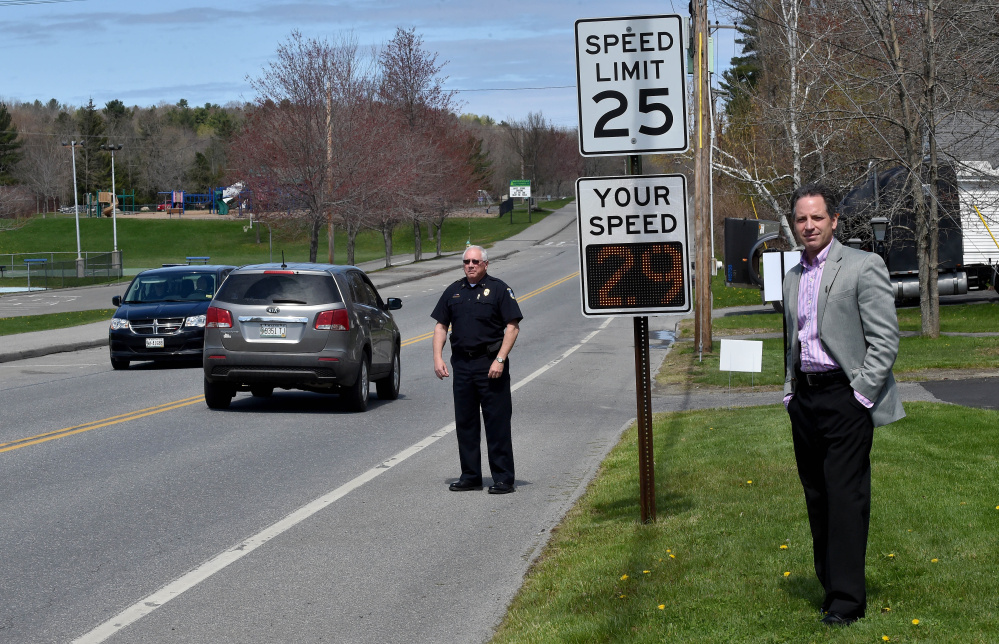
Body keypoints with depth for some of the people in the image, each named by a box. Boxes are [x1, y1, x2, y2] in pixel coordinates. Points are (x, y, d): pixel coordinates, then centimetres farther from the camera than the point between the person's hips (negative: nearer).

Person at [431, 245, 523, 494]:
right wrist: (438, 357, 1)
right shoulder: (453, 291, 12)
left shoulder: (498, 289, -2)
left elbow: (512, 326, -6)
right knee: (464, 422, 9)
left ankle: (503, 478, 0)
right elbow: (441, 325, 15)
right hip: (462, 364, 5)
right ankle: (470, 476, 17)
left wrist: (500, 360, -14)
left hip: (490, 364, -5)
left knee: (497, 422, -4)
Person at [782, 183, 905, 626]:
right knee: (816, 498, 10)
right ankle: (830, 585, 18)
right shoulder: (793, 277, 15)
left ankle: (847, 601, -6)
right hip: (804, 398, 7)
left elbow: (885, 339, -10)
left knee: (846, 496, -8)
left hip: (845, 395, -7)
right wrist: (791, 391, 15)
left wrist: (860, 395, -15)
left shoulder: (863, 266, -6)